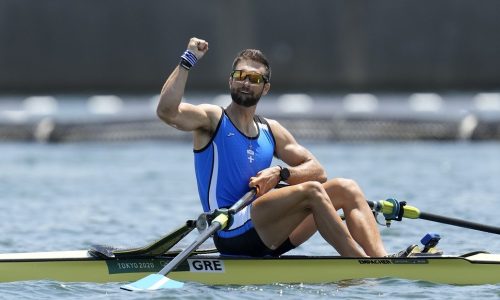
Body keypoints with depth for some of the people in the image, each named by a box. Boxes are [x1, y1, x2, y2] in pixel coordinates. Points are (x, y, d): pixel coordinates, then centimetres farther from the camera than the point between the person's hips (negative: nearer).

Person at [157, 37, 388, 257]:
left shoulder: (271, 131, 19)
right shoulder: (212, 120, 3)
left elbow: (317, 171, 15)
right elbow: (166, 111, -17)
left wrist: (281, 173, -5)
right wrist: (187, 61, -15)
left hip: (268, 234, 7)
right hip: (233, 234, -7)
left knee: (346, 189, -6)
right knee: (311, 191, -25)